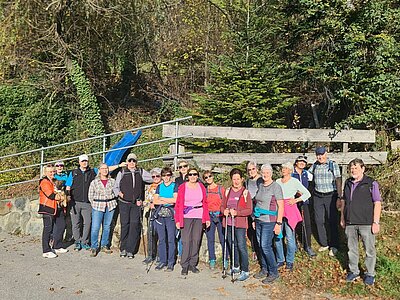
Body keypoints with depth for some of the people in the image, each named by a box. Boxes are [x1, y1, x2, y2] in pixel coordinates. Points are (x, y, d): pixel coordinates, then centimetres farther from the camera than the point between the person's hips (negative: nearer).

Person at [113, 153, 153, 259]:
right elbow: (115, 187, 11)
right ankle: (123, 248, 13)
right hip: (124, 203, -1)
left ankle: (130, 250, 4)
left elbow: (152, 179, 5)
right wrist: (119, 193, -8)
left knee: (135, 225, -3)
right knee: (124, 225, -1)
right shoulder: (122, 173, 7)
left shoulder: (141, 172, 9)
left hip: (136, 204, 1)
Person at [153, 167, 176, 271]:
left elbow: (175, 199, -11)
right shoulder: (159, 187, 16)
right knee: (161, 239, 6)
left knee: (171, 239, -3)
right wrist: (168, 201, -7)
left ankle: (171, 262, 5)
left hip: (170, 215, -4)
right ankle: (162, 261, 15)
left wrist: (161, 198, -3)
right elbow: (155, 201, 5)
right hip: (160, 214, 4)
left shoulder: (175, 186, 4)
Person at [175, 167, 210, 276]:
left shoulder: (201, 187, 10)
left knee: (196, 241, 6)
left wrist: (207, 218, 8)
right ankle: (184, 266, 5)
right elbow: (178, 204, 0)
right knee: (186, 241, -5)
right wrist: (178, 220, -6)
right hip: (186, 217, -3)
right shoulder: (182, 187, 0)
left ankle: (192, 264, 18)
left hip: (199, 217, 3)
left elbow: (205, 203, 13)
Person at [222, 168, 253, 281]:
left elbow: (249, 210, -8)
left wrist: (237, 212, -20)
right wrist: (224, 210, -6)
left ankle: (245, 271, 0)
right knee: (232, 246, 13)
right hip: (229, 223, 5)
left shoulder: (245, 193, -4)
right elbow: (223, 205, 17)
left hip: (240, 223, -5)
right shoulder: (228, 191, 11)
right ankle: (236, 266, 29)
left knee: (241, 246, -8)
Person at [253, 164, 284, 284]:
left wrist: (279, 223, -16)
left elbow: (280, 206, -11)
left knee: (265, 246, -8)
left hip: (269, 221, -7)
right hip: (259, 220, 7)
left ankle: (274, 272, 5)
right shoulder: (260, 186, 11)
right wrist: (254, 219, 15)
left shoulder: (276, 187, -10)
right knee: (261, 245, 11)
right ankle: (264, 269, 24)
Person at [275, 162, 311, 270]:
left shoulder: (294, 182, 1)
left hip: (290, 209, -4)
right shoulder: (277, 182, 12)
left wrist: (295, 200, -5)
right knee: (277, 236, 4)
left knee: (290, 236, -3)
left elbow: (307, 194, 2)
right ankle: (280, 259, 19)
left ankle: (290, 261, 12)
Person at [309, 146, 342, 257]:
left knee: (332, 221, 1)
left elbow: (338, 181, -7)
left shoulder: (333, 165, -5)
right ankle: (324, 244, 23)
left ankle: (333, 247, 12)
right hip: (317, 196, 4)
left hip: (330, 196, -4)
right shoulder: (315, 165, 7)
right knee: (319, 221, 7)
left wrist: (339, 198, -13)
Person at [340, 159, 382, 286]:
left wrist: (376, 222, -12)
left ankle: (370, 274, 21)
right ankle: (354, 271, 27)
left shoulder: (371, 183, -7)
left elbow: (377, 204, -8)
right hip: (350, 223, 5)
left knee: (369, 250, 5)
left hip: (366, 223, -5)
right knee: (352, 249, 13)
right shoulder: (348, 183, 10)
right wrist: (342, 218, 15)